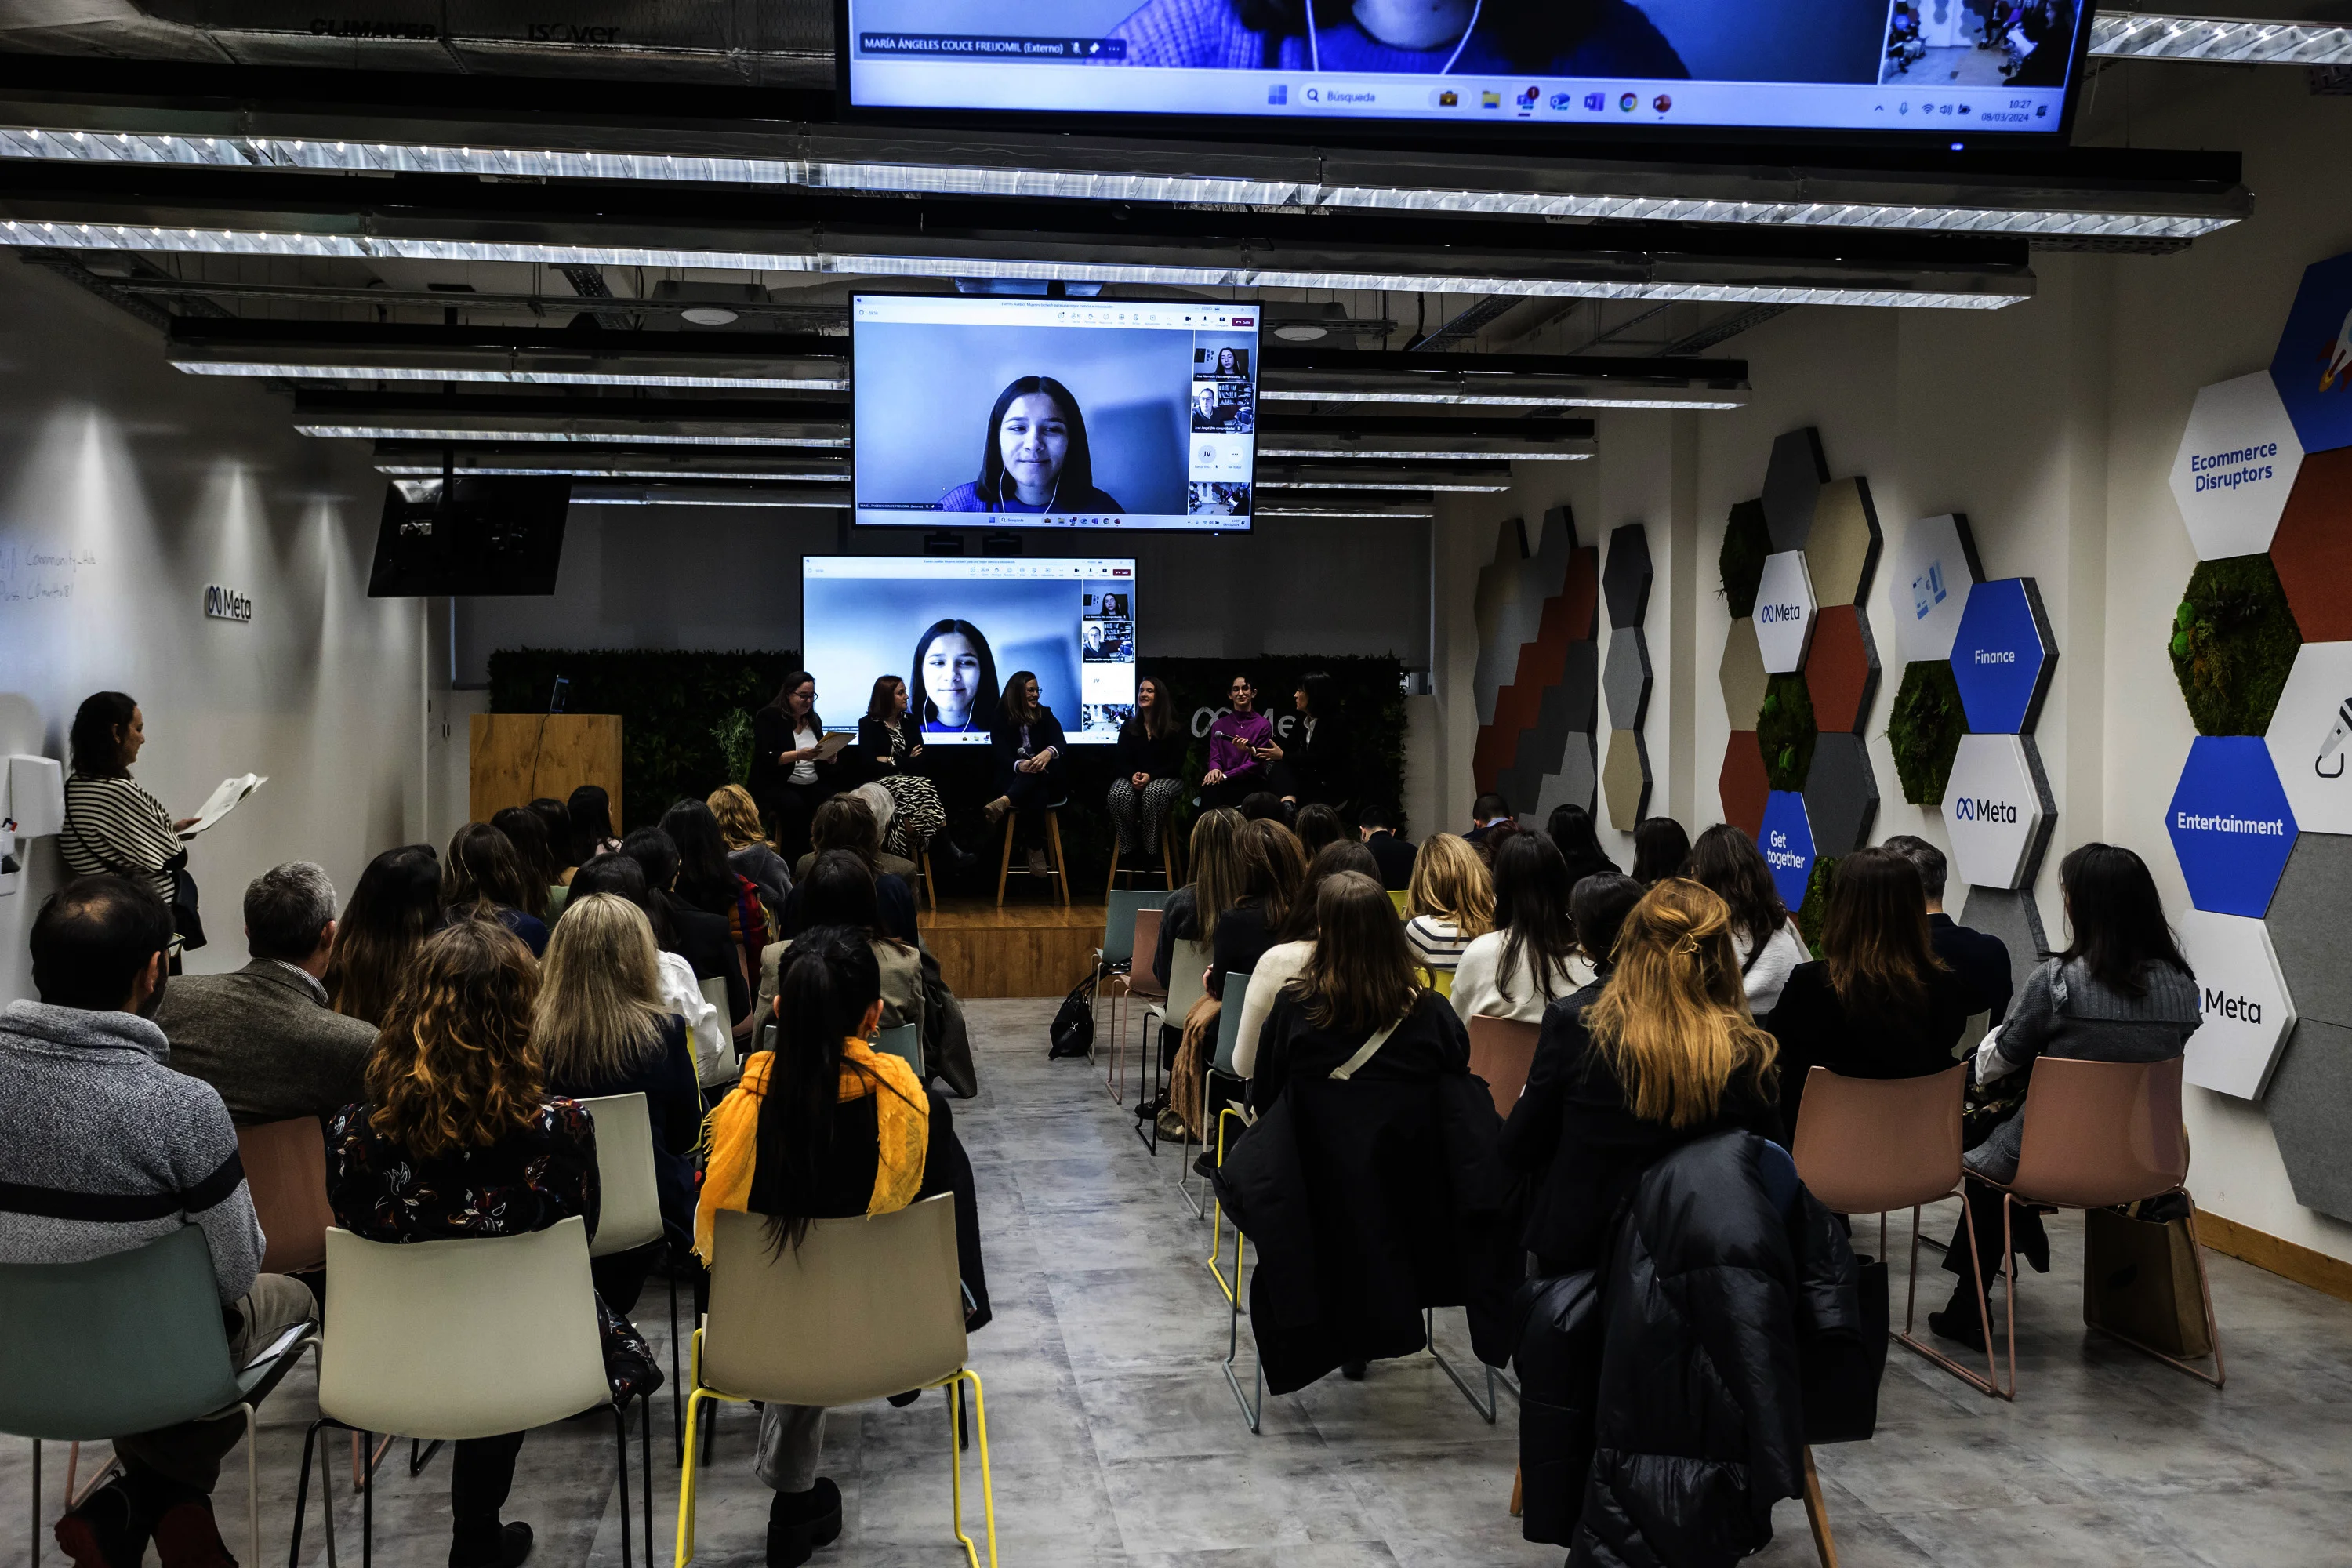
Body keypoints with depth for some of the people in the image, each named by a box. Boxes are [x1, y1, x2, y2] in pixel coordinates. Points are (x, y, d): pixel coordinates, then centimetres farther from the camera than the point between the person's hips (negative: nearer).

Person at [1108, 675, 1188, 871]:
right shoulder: (1128, 727, 9)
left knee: (1155, 792, -41)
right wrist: (1133, 775, -20)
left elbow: (1176, 764, -6)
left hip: (1166, 778, -2)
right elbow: (1123, 762, 5)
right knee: (1118, 795, -35)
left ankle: (1149, 849, -27)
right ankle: (1129, 849, -20)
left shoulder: (1175, 728, 1)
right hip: (1133, 778, 2)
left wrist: (1151, 776, -22)